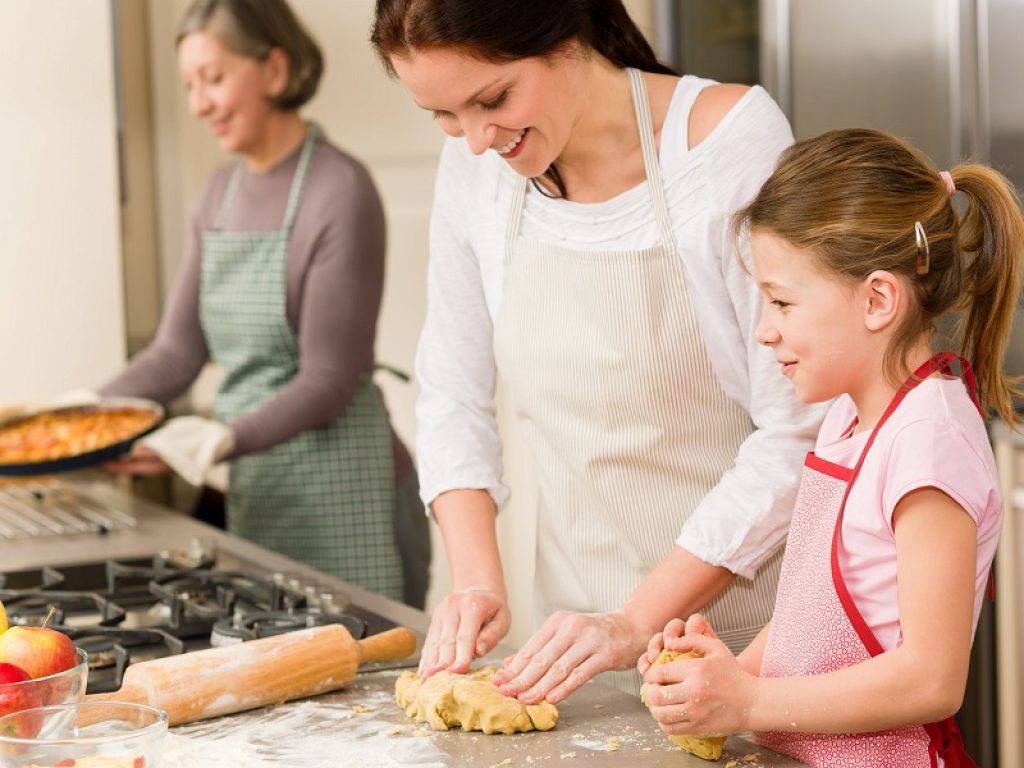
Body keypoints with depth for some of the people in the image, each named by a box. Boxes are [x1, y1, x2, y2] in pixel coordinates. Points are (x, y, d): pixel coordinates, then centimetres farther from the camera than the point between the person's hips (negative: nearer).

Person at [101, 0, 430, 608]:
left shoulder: (341, 192, -13)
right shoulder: (222, 194, 10)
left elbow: (329, 381, -16)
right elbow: (179, 352, 11)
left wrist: (226, 439, -28)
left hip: (343, 492, -7)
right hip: (255, 490, 7)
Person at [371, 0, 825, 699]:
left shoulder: (734, 137, -18)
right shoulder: (475, 166, -4)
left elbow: (800, 430, -19)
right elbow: (452, 394, 6)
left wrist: (636, 621, -20)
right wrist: (477, 580, -7)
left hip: (747, 622, -4)